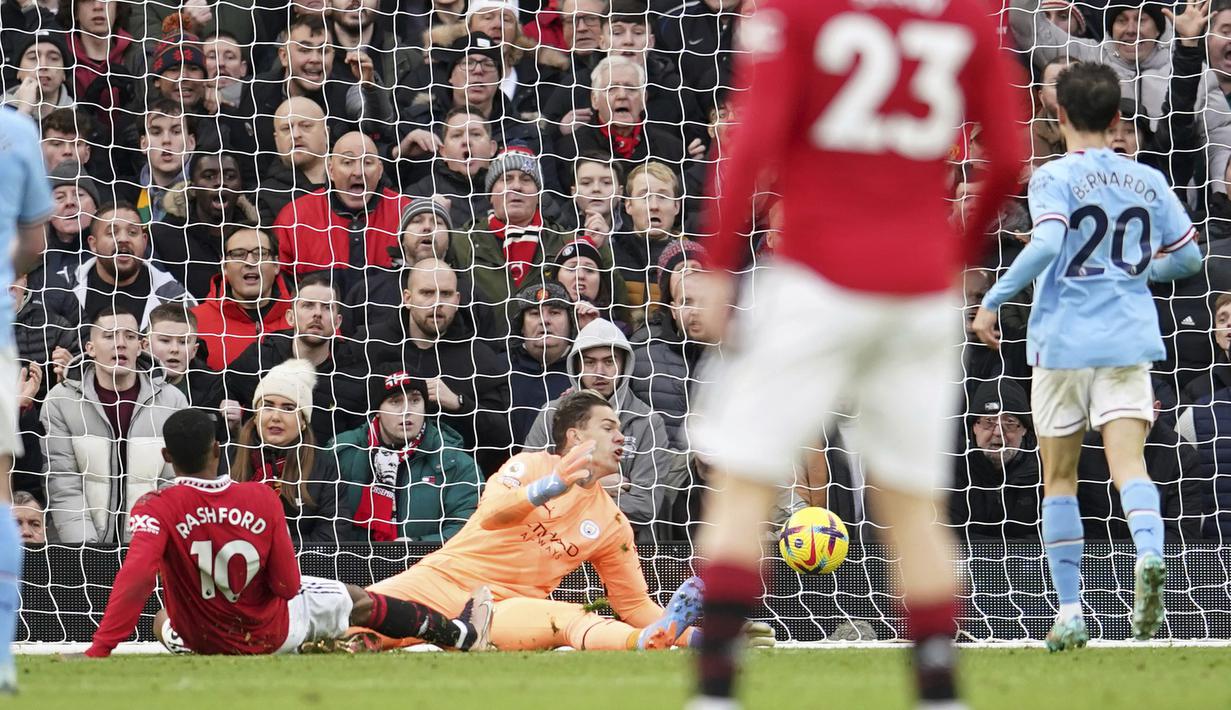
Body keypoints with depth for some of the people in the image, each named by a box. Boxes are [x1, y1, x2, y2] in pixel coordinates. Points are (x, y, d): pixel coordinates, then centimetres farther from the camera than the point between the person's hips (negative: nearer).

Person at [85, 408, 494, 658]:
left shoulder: (156, 508, -26)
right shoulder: (261, 500, -21)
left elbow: (136, 577, -40)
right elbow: (287, 586, -15)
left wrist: (98, 652, -43)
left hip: (205, 641, -1)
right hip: (272, 632, 1)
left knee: (163, 623, 39)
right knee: (358, 600, 29)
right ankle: (462, 635, 50)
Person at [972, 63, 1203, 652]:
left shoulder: (1054, 178, -6)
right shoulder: (1147, 181, 9)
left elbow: (1047, 245, -22)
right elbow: (1188, 257, 13)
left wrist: (993, 300, -15)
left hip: (1062, 341, -2)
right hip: (1128, 341, 2)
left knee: (1059, 477, 9)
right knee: (1128, 461, -8)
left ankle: (1070, 613, 8)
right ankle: (1149, 555, -39)